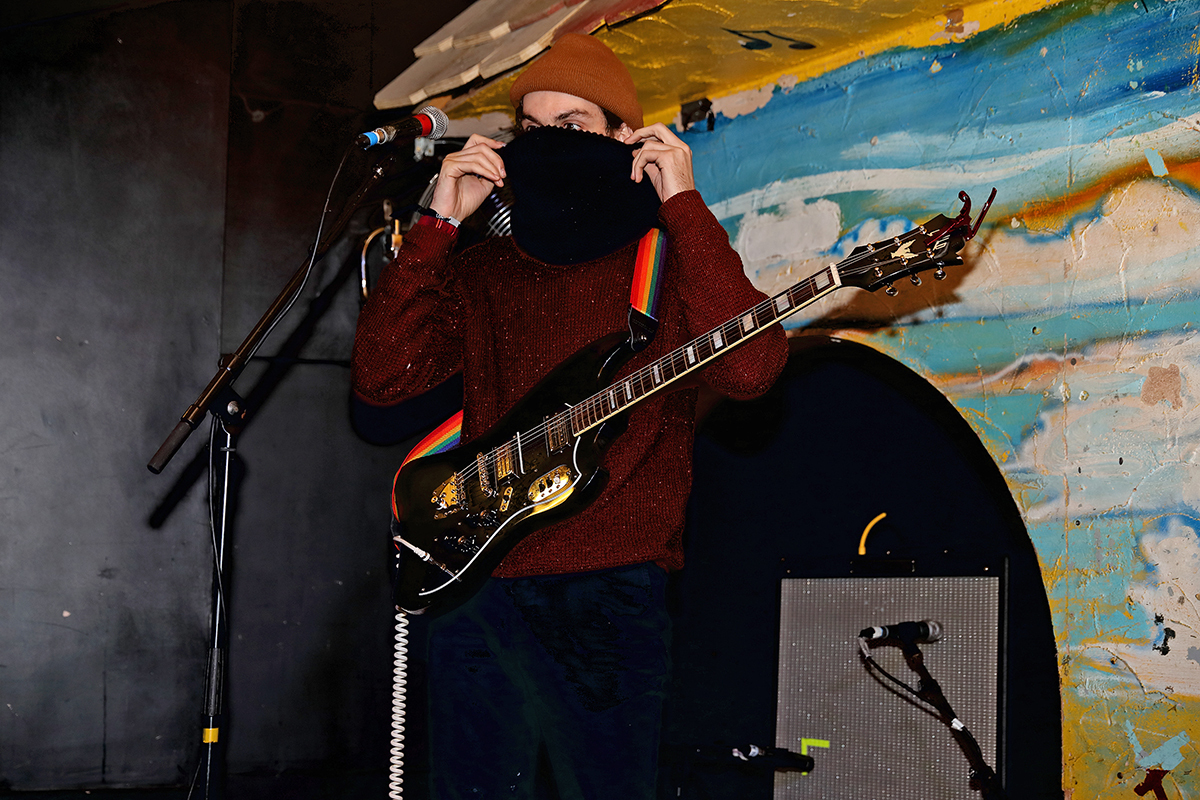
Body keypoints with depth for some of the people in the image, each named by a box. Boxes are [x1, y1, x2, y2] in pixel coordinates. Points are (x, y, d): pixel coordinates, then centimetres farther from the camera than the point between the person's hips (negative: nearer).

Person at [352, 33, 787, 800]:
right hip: (480, 586, 3)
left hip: (616, 594, -3)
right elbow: (382, 375, 1)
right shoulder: (481, 270, 14)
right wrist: (440, 223, -2)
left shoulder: (674, 256, 3)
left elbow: (750, 367, -17)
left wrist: (682, 204, -13)